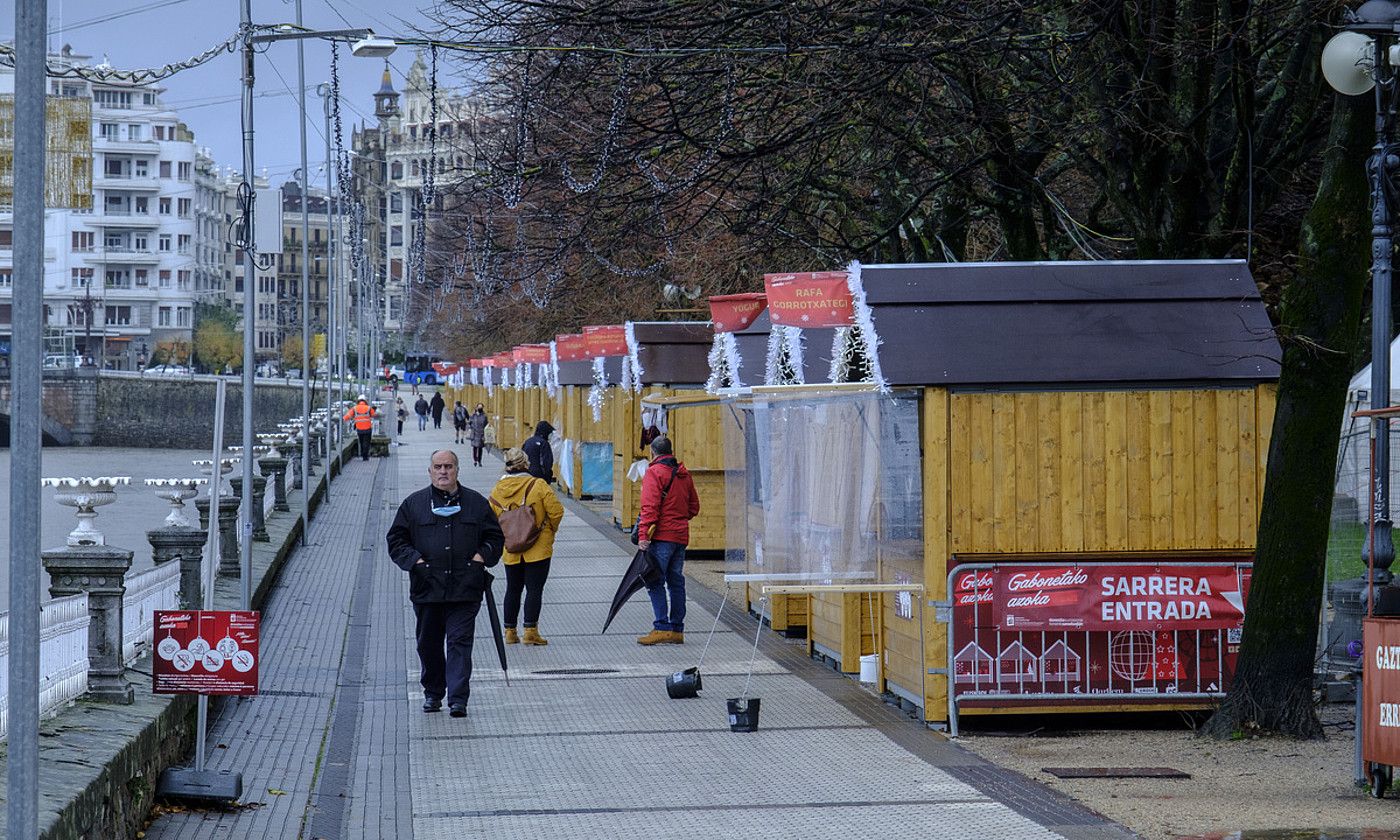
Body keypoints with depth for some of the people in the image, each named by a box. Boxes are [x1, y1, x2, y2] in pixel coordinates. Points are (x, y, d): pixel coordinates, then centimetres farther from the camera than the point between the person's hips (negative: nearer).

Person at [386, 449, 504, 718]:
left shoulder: (476, 502, 9)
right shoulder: (413, 504, 8)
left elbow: (495, 536, 16)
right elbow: (396, 540, 9)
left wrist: (482, 556, -2)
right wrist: (414, 559, -6)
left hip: (465, 590, -1)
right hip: (426, 588, 1)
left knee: (460, 643, -9)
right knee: (428, 644, 10)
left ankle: (458, 699, -12)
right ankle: (432, 693, 27)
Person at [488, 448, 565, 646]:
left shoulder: (497, 490, -1)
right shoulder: (538, 486, -12)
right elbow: (556, 511, -12)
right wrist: (551, 530, 6)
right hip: (538, 548, -4)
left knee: (513, 590, 14)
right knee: (534, 589, 0)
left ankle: (510, 631, 17)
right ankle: (530, 630, -4)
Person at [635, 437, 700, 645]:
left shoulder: (654, 473, -8)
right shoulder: (683, 474, 15)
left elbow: (649, 507, -17)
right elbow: (694, 507, 20)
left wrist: (643, 534, -19)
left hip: (662, 536, -8)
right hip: (681, 536, 8)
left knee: (655, 582, -8)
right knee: (676, 582, 12)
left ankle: (661, 628, -16)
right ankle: (677, 630, 13)